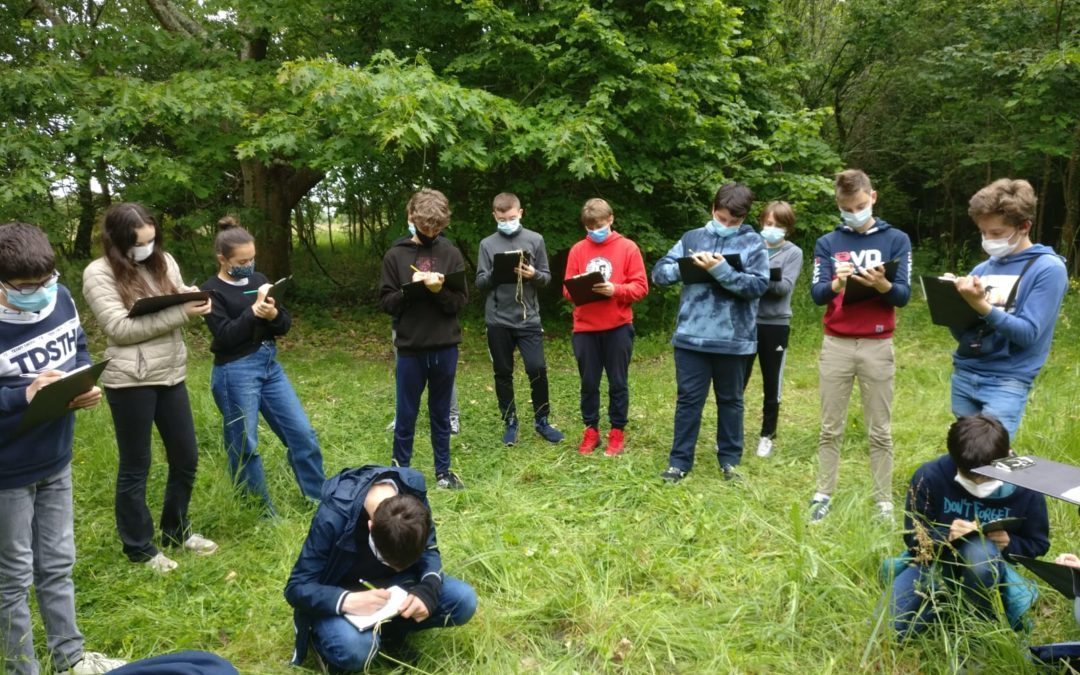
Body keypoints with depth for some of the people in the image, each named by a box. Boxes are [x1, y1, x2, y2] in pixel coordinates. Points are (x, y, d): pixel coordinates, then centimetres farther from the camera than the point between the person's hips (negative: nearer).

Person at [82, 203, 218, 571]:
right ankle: (138, 547, 23)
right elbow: (120, 328, -17)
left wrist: (194, 297, -10)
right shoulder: (99, 274, -9)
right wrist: (181, 312, -22)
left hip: (171, 374, 6)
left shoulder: (163, 261, 8)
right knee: (135, 466, 7)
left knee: (186, 457, 14)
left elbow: (178, 300, 15)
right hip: (130, 381, -6)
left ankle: (176, 530, 34)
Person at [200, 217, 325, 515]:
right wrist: (254, 311, -21)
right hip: (235, 372, -6)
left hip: (270, 364, 6)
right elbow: (225, 335, -16)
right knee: (245, 446, 4)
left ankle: (320, 497, 22)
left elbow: (286, 324, 7)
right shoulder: (212, 290, -6)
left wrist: (274, 315, -14)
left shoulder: (258, 280, 9)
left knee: (302, 432, 7)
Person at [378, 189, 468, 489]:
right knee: (406, 415, 9)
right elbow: (386, 303, -1)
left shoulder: (450, 253, 2)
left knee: (441, 414, 14)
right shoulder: (396, 255, -1)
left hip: (445, 347, 1)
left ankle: (443, 471, 26)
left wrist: (440, 290, -19)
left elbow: (461, 300, 0)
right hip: (410, 348, -1)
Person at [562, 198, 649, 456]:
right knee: (588, 383, 9)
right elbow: (567, 289, 7)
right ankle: (591, 430, 23)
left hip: (618, 327, -2)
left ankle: (617, 432, 20)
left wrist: (615, 290, -20)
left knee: (618, 382, 7)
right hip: (585, 327, 2)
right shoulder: (577, 250, 7)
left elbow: (641, 286, -4)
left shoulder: (628, 248, 0)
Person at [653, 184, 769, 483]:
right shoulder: (692, 238, 8)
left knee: (730, 400, 13)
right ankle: (680, 460, 16)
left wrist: (721, 270, -21)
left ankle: (730, 459, 27)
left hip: (733, 338, -1)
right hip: (692, 335, 1)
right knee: (689, 399, 7)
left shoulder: (752, 243, 1)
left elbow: (758, 285, -11)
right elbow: (659, 272, 4)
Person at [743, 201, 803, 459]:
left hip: (775, 324, -1)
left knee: (772, 385, 8)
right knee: (738, 381, 5)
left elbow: (784, 287, -12)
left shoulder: (793, 253, 1)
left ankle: (767, 436, 21)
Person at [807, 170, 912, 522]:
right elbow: (816, 293, -5)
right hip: (836, 345, 1)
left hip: (878, 346, -1)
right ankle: (823, 495, 16)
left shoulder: (897, 240, 4)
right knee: (831, 428, 7)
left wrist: (882, 284, -25)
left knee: (880, 431, 6)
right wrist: (837, 285, -26)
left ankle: (884, 501, 15)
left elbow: (903, 295, -3)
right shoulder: (827, 243, 6)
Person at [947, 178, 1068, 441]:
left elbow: (1028, 334, -14)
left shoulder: (1049, 268, -5)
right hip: (963, 374, 6)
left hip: (1007, 381, -5)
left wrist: (982, 306, -26)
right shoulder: (982, 269, 11)